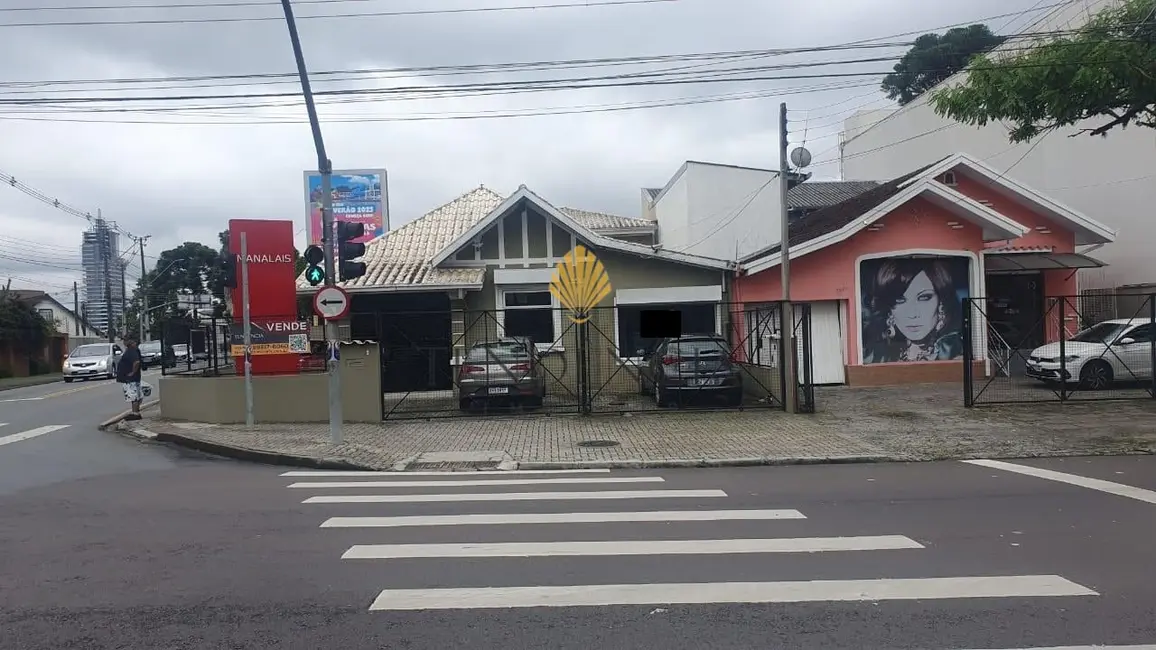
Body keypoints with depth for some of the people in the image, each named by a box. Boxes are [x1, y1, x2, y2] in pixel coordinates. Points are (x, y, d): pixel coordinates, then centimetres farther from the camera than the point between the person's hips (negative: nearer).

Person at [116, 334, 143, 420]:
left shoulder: (132, 350, -19)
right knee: (135, 397, 14)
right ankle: (136, 413, 20)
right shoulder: (130, 350, 15)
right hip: (127, 378, 11)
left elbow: (136, 362, -34)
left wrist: (133, 372, -24)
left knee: (134, 397, -7)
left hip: (130, 379, -11)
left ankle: (136, 414, -5)